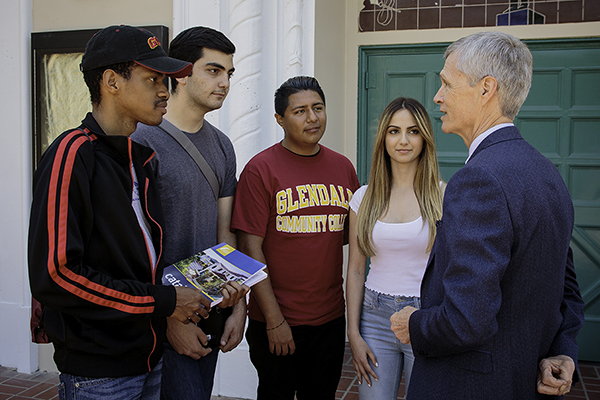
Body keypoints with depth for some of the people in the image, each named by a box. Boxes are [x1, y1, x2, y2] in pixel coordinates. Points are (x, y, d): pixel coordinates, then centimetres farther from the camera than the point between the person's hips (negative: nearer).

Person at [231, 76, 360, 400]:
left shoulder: (343, 167, 6)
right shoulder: (261, 169, -9)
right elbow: (250, 247, -12)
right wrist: (274, 320, -14)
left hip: (331, 317, 5)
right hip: (276, 321, -4)